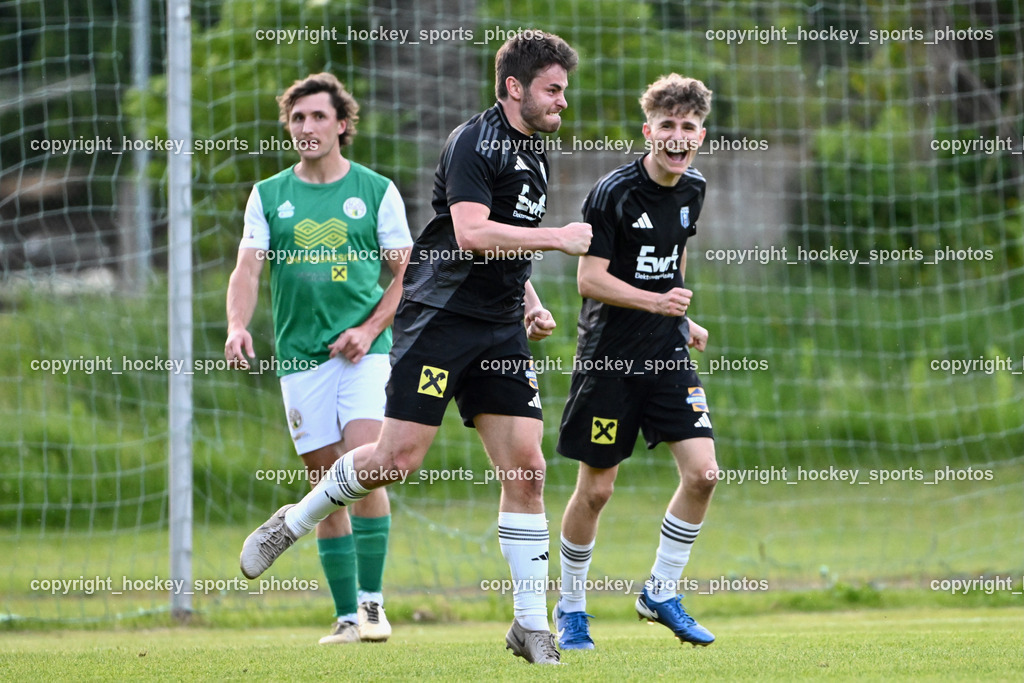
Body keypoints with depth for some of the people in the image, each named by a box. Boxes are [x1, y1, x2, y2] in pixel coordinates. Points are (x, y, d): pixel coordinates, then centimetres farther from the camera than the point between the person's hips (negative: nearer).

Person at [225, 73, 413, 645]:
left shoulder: (377, 191, 4)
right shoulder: (269, 196, 9)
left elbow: (404, 274, 6)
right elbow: (248, 269, 2)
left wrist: (369, 329, -8)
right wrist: (238, 327, -17)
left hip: (364, 348, -2)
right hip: (300, 355, 2)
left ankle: (373, 601, -9)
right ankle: (348, 615, 8)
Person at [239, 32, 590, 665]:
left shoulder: (534, 151, 17)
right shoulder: (473, 142, -11)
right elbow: (472, 233, -24)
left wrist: (531, 303, 16)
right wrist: (557, 237, -19)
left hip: (501, 329, 8)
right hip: (441, 315, -8)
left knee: (526, 467, -3)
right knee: (398, 457, -10)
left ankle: (531, 624, 0)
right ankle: (293, 523, 15)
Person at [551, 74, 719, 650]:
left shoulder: (693, 190, 6)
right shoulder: (613, 193, -14)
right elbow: (590, 279, -16)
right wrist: (656, 301, -27)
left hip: (668, 353, 5)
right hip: (609, 357, -5)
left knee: (703, 472, -9)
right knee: (596, 489, 1)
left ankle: (661, 593, 8)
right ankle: (571, 608, 19)